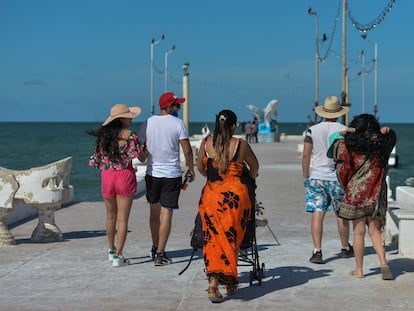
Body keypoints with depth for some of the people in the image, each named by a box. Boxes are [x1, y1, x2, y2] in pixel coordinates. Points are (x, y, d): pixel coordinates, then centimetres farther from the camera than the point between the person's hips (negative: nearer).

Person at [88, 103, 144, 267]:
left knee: (111, 216, 22)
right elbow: (140, 157, -12)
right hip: (125, 176, -4)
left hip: (106, 177, 4)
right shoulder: (130, 136, -12)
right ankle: (118, 256, 0)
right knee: (122, 219, 2)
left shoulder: (103, 135, 3)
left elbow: (95, 161, 7)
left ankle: (112, 250, 36)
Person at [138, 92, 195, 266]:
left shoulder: (148, 123, 2)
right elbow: (187, 150, -9)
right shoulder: (178, 123, -9)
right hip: (172, 175, -4)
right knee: (166, 214, -1)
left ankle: (155, 248, 29)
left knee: (154, 212, 17)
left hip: (152, 173, 4)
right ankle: (160, 254, -3)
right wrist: (191, 169, 5)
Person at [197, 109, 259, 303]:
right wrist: (249, 178, 35)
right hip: (236, 196, -1)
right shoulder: (241, 145, -4)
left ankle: (213, 282, -8)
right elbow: (254, 167, 13)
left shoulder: (206, 143, 1)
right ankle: (231, 283, 21)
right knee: (232, 240, 12)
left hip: (211, 195, 2)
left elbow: (200, 168, 14)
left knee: (214, 239, 7)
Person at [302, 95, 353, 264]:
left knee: (317, 214, -1)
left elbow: (306, 155, 0)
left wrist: (305, 176, 10)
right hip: (338, 177, -1)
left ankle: (317, 251, -9)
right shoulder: (343, 130, -4)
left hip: (317, 177, 1)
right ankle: (345, 248, 27)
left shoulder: (312, 130, -1)